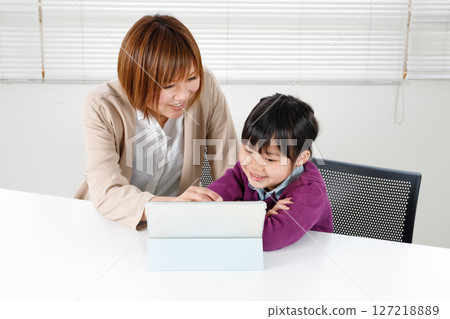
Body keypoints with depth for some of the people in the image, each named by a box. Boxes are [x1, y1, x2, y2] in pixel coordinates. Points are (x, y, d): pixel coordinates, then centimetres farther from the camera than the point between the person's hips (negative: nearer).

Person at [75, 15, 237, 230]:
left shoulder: (205, 86, -14)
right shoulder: (102, 109, -20)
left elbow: (230, 173, -12)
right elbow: (106, 195, -29)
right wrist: (172, 205, -45)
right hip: (108, 223, -1)